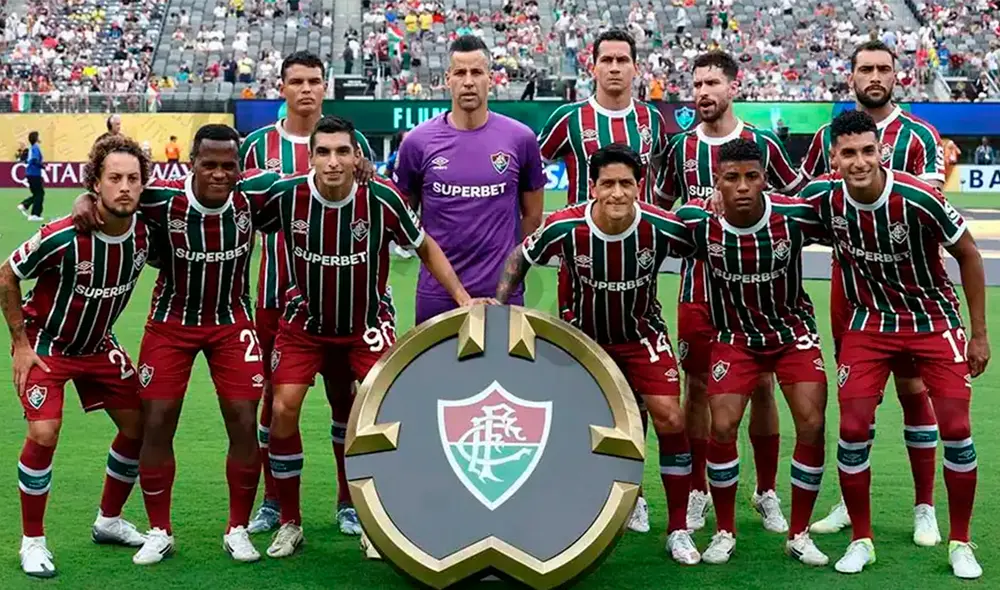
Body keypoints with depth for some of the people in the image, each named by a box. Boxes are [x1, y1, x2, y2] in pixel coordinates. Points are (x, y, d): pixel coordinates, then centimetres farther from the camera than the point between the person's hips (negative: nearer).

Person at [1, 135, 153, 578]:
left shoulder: (143, 234, -15)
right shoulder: (62, 237, -29)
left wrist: (100, 330, 10)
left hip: (98, 345, 6)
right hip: (45, 345, -5)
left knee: (139, 424, 4)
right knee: (43, 433, -20)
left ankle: (109, 520, 25)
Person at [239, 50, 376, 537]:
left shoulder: (351, 141, 3)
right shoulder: (259, 144, 4)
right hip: (277, 292, 1)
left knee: (343, 392, 5)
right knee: (274, 392, 6)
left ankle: (348, 502, 16)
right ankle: (272, 502, 19)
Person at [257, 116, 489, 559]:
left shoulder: (382, 199, -22)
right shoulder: (285, 195, -20)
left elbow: (425, 247, -5)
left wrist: (462, 297, -11)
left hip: (367, 322, -1)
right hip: (306, 320, 1)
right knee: (283, 409, -9)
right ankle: (290, 522, 10)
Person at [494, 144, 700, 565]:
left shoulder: (662, 228, -26)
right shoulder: (564, 228, -25)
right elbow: (520, 257, -6)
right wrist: (498, 305, -10)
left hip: (642, 334, 0)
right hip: (584, 336, 1)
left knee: (670, 420, -11)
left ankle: (678, 530, 3)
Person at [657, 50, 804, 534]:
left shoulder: (762, 144, -1)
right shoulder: (681, 147, 5)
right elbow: (660, 207, 17)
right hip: (697, 284, 2)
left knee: (760, 386, 4)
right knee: (698, 385, 5)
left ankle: (766, 493, 17)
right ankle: (697, 492, 17)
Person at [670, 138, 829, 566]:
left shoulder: (795, 216, -23)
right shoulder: (696, 221, -21)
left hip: (794, 329, 0)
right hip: (734, 335, 0)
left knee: (812, 425, -9)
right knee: (723, 427, -10)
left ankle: (799, 534, 9)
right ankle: (724, 533, 10)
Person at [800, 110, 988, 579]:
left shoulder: (918, 199, -25)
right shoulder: (822, 198, -16)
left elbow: (968, 255, -10)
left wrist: (979, 333, -6)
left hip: (934, 319, -2)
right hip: (869, 322, 2)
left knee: (956, 429, -5)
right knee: (853, 429, -5)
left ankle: (960, 543, 13)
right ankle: (861, 540, 13)